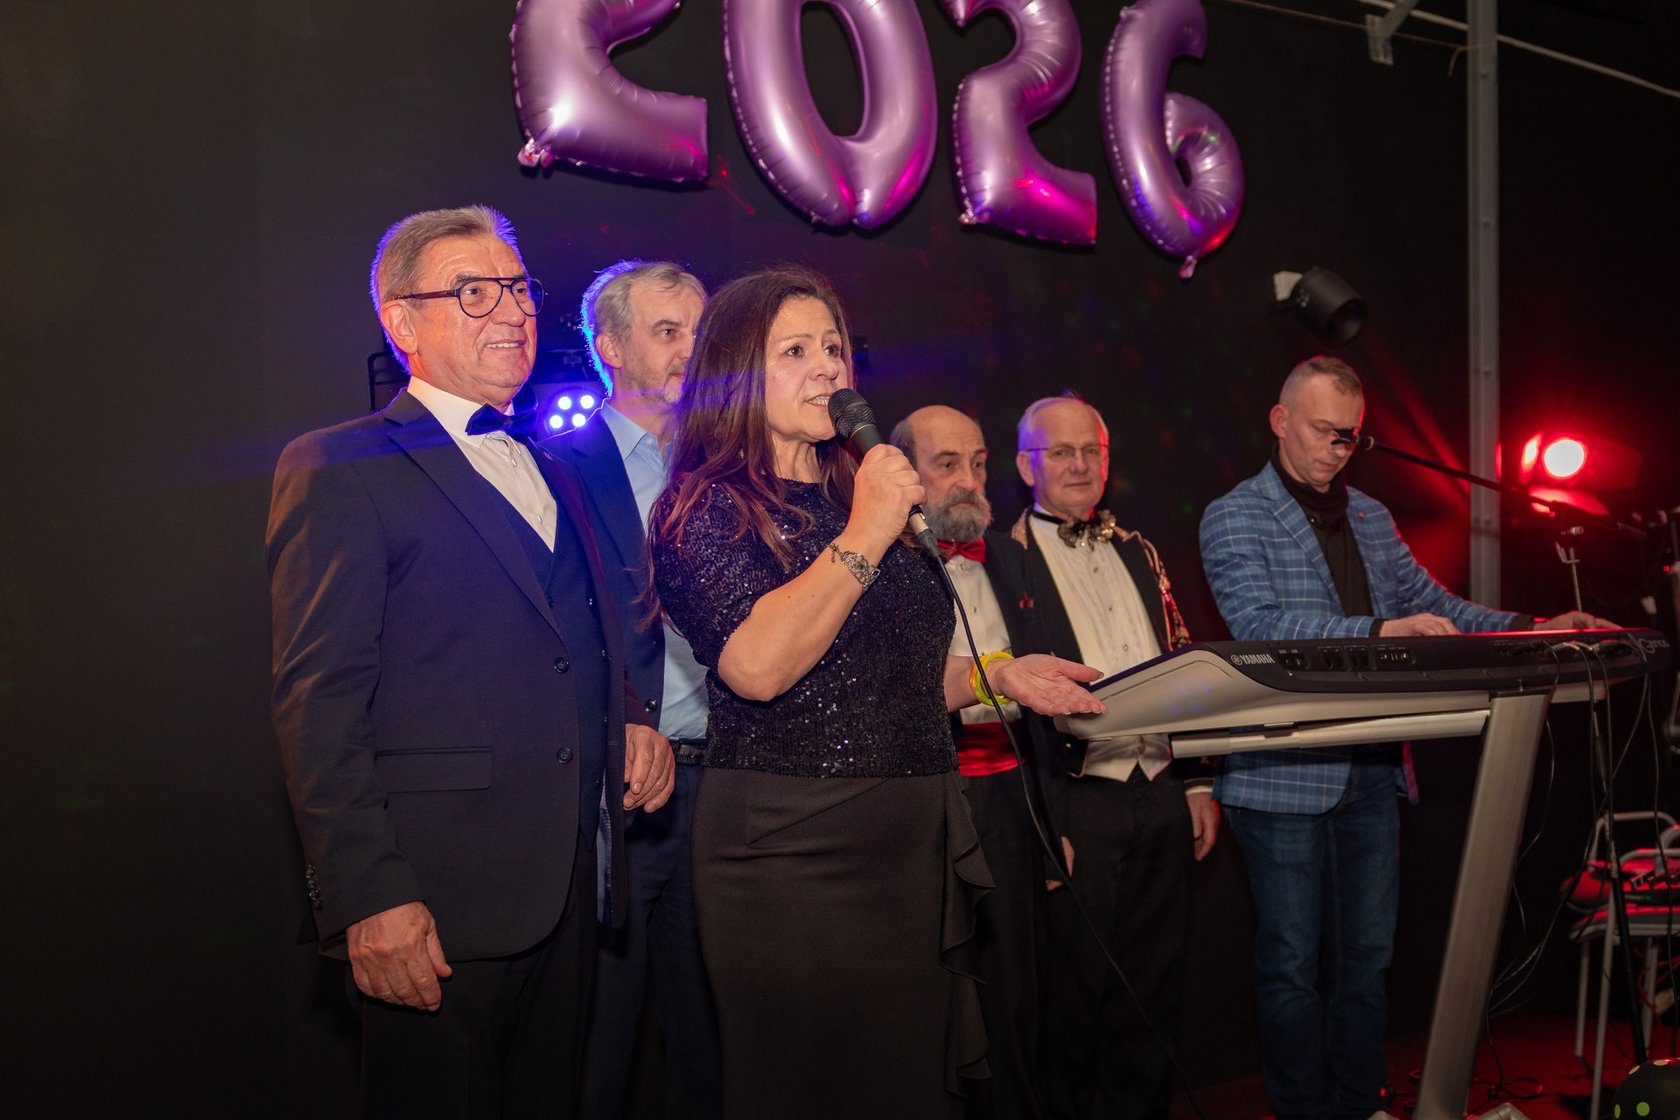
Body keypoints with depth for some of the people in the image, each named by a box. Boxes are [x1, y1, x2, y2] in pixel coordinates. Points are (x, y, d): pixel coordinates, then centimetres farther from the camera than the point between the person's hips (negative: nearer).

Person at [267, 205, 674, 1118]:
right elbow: (319, 706, -13)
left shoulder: (552, 476, 19)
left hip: (569, 892, 7)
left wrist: (630, 726, 7)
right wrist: (366, 897, -19)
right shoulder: (335, 470, -5)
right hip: (434, 909, -7)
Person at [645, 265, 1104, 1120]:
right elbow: (758, 666, -23)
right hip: (791, 848, -7)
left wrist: (996, 675, 11)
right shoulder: (707, 507, -6)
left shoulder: (858, 496, 15)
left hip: (917, 843, 7)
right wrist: (864, 537, -18)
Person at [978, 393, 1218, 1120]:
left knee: (1154, 987, 12)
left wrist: (1197, 783, 12)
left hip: (1161, 795, 6)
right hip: (1078, 805, -5)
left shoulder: (1137, 551, 15)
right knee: (1077, 989, 5)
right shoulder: (1001, 560, -4)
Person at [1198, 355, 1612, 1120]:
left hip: (1373, 770, 6)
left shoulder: (1371, 518, 14)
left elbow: (1432, 605, 17)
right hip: (1287, 777, -6)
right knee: (1294, 963, 3)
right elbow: (1261, 626, -21)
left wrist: (1528, 630, 2)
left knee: (1368, 954, 14)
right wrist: (1381, 630, -31)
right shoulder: (1234, 519, -7)